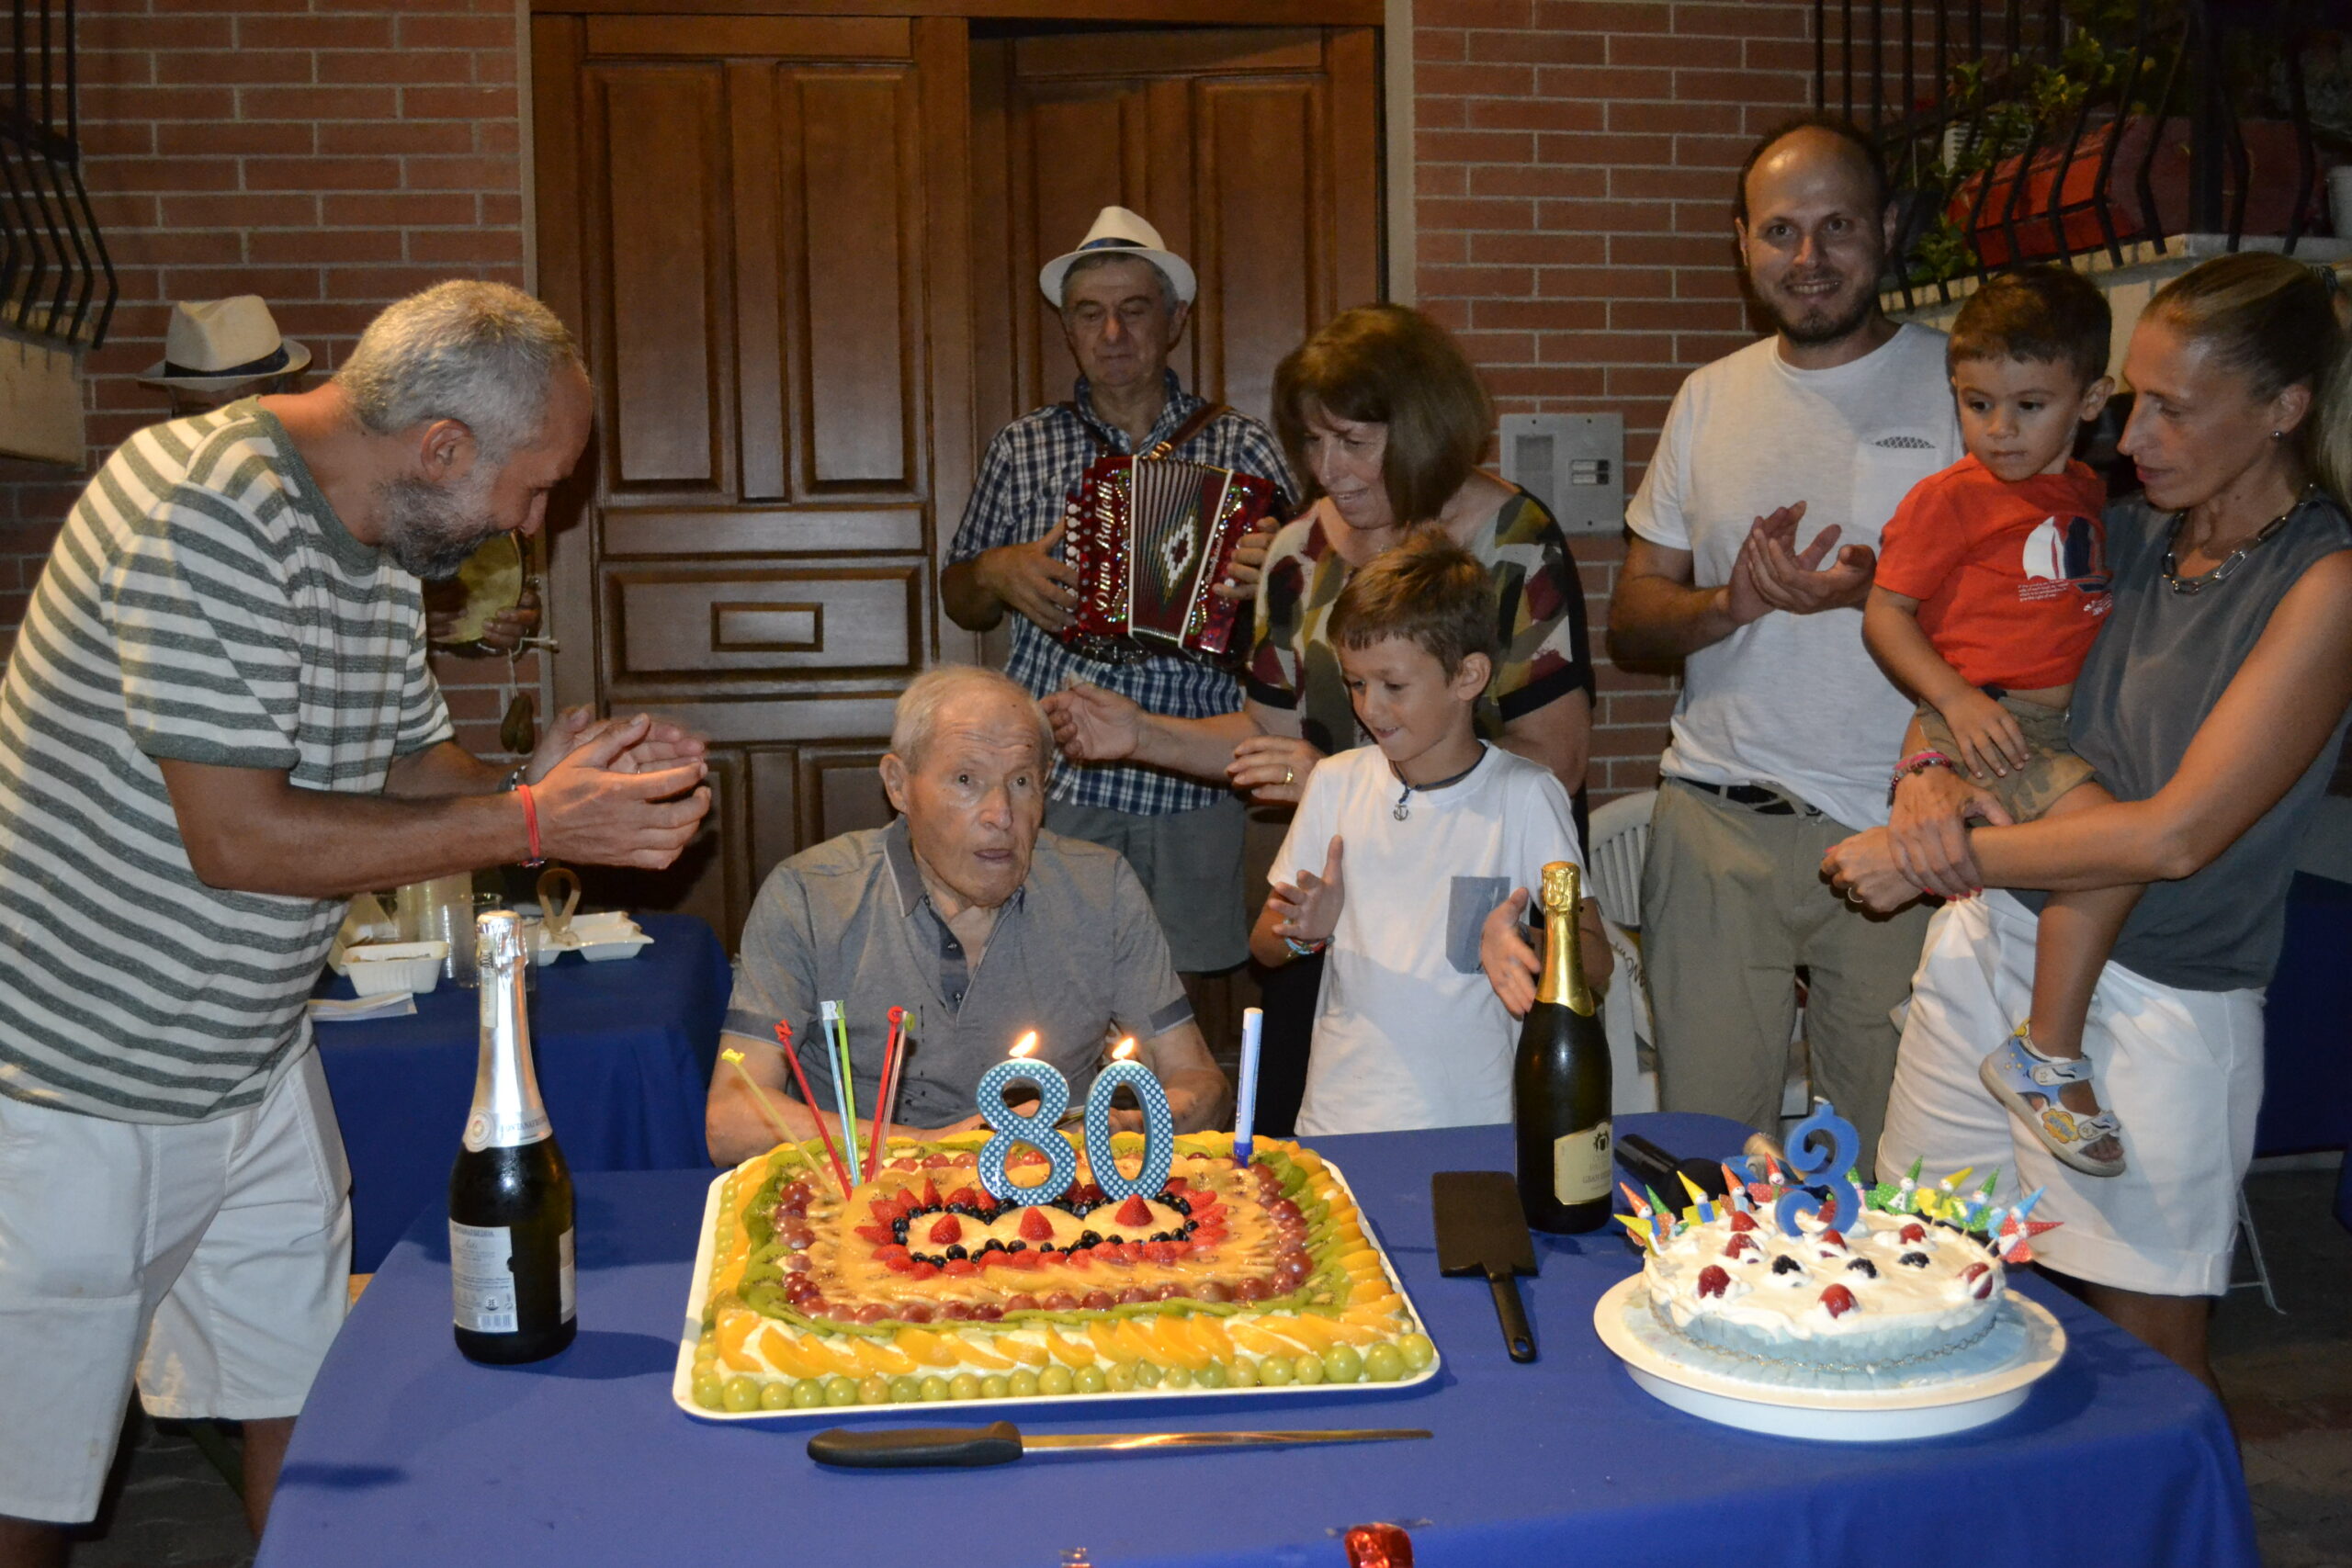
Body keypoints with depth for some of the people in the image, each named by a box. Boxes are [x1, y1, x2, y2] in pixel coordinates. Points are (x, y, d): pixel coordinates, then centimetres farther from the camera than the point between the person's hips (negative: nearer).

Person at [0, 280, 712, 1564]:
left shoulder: (379, 547, 5)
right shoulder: (205, 509, -23)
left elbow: (406, 764, 15)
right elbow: (240, 837, -27)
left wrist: (546, 787, -6)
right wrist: (531, 826, -23)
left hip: (256, 1064, 8)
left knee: (305, 1412, 15)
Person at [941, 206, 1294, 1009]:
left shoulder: (1242, 448, 5)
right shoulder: (1022, 448, 10)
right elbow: (958, 600, 17)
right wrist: (998, 573, -4)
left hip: (1191, 784, 0)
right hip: (1051, 781, 1)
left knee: (1174, 992, 6)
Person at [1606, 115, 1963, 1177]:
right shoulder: (1710, 398, 12)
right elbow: (1630, 622, 13)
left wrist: (1876, 591, -19)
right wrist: (1734, 602, -9)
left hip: (1899, 833, -3)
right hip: (1716, 822, 3)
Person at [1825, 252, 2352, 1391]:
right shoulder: (2127, 534, 8)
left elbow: (2176, 836, -19)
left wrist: (1943, 859, -15)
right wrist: (1928, 778, -8)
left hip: (2157, 1003, -6)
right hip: (1986, 944, 6)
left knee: (2147, 1350, 8)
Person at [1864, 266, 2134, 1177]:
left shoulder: (2087, 493, 16)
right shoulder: (1948, 498, -4)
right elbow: (1885, 613, -6)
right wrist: (1956, 698, -19)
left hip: (2071, 719, 8)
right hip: (1985, 725, -8)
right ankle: (2045, 1060, -15)